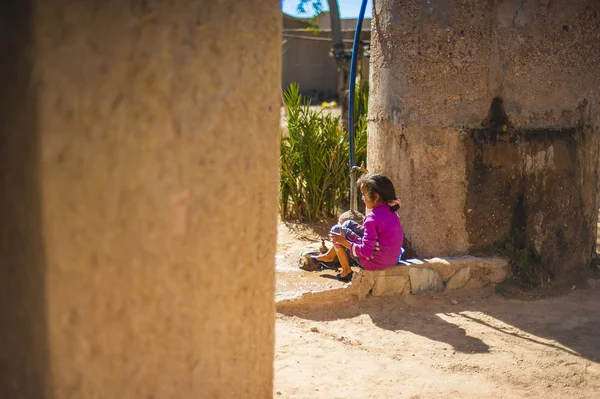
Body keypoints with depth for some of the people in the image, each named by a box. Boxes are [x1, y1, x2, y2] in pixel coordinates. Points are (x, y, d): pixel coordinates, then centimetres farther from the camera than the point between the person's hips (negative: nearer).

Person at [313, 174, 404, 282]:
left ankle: (346, 271, 18)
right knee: (349, 224, 20)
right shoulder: (392, 213, -1)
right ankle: (330, 255, 38)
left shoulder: (373, 218, -27)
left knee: (336, 230, 5)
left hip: (374, 263, -8)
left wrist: (344, 242, -13)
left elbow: (366, 252, -26)